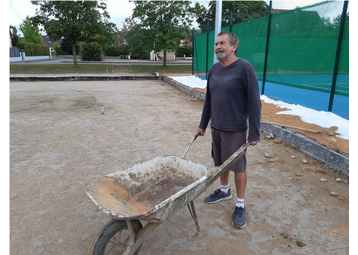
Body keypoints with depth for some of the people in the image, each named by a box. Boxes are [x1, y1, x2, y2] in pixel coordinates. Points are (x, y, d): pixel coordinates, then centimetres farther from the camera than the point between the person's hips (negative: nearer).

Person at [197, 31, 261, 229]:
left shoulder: (244, 68, -13)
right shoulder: (214, 70, 7)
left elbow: (254, 102, -13)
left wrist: (254, 133, -15)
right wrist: (203, 124, 16)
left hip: (235, 129, -6)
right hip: (216, 127, 6)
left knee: (238, 167, 3)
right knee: (220, 162, 18)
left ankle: (240, 206, 20)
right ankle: (224, 191, 41)